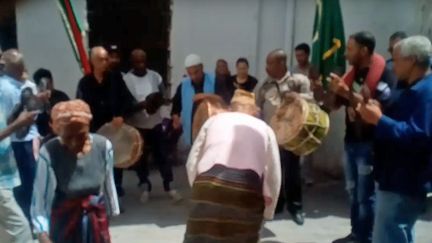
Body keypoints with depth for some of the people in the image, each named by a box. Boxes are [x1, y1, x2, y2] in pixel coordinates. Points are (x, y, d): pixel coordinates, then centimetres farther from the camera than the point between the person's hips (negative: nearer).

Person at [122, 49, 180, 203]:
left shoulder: (155, 76, 1)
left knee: (162, 154, 6)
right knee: (141, 157, 10)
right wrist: (141, 105, -28)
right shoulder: (126, 79, -8)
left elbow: (162, 96, 7)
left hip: (155, 122, 2)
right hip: (137, 125, -2)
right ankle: (145, 187, 26)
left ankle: (168, 186, 17)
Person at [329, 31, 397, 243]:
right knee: (353, 192, 17)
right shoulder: (354, 72, 9)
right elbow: (341, 102, 17)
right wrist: (337, 92, -3)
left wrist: (347, 92, -27)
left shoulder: (384, 75, -15)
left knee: (365, 196, 1)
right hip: (351, 139, 8)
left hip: (370, 143, -8)